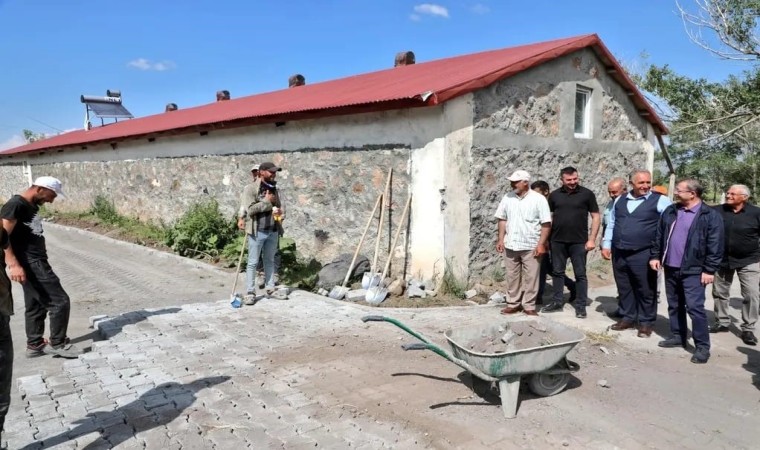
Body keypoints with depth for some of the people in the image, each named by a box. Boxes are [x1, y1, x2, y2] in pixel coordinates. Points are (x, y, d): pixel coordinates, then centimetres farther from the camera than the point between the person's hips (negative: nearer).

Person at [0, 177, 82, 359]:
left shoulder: (32, 207, 14)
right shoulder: (15, 205, -14)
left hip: (36, 262, 10)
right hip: (30, 264, -10)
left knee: (35, 305, 16)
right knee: (60, 301, -7)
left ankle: (35, 345, 27)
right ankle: (57, 343, 5)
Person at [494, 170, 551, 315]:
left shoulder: (538, 199, -8)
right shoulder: (507, 198, 5)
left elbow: (546, 223, -9)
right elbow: (502, 219, 11)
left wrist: (541, 244, -14)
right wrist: (501, 239, 4)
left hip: (531, 246, -4)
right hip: (510, 245, 4)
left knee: (530, 277, 3)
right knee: (512, 276, 10)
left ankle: (529, 306, 14)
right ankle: (513, 304, 22)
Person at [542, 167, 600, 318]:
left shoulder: (587, 194, -3)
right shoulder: (554, 195, 5)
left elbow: (595, 217, -1)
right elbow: (549, 217, 10)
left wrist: (592, 239, -8)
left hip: (579, 242, -3)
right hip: (557, 241, 3)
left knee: (580, 274, 4)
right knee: (557, 272, 10)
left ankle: (581, 306, 12)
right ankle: (557, 302, 21)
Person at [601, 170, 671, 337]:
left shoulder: (659, 201, -4)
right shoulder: (620, 200, 12)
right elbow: (611, 224, 17)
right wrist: (606, 244, 11)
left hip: (643, 254, -4)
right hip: (619, 253, 5)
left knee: (645, 290, 4)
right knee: (624, 288, 14)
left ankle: (646, 322, 18)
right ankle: (628, 317, 28)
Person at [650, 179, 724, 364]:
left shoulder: (710, 215, -9)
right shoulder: (670, 211, 9)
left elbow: (715, 245, -12)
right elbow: (659, 235, 14)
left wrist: (709, 270, -14)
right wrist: (655, 256, 8)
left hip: (693, 271, -6)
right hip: (670, 268, 6)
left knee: (694, 307, -7)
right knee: (674, 305, 15)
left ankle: (702, 346, 1)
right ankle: (678, 336, 28)